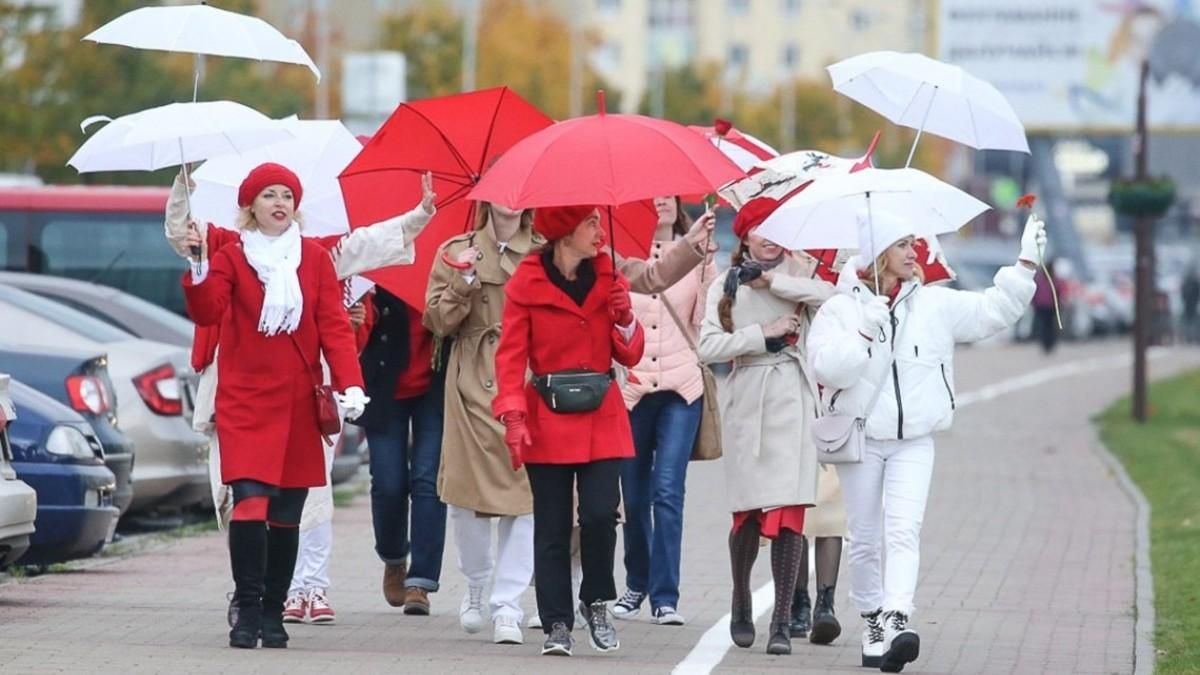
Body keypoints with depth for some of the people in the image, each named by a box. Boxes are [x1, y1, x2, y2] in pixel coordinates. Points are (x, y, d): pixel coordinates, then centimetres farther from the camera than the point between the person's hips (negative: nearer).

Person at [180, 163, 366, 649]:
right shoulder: (232, 257, 4)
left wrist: (349, 383, -9)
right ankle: (247, 612, -11)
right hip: (245, 400, -2)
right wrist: (199, 269, -26)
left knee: (287, 513, 5)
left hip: (298, 403, 2)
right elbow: (207, 313, -9)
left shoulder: (315, 258, 8)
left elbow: (334, 324, 3)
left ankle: (273, 613, 14)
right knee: (249, 502, -15)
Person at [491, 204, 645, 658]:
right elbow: (511, 354, -4)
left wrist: (625, 319, -11)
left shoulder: (608, 278, 7)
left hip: (601, 418, 2)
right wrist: (512, 415, -15)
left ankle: (596, 603, 12)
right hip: (548, 419, -2)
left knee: (600, 514, -11)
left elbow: (630, 356, 9)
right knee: (552, 527, -1)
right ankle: (557, 624, 8)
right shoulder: (527, 283, -3)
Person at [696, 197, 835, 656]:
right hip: (746, 399, 1)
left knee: (788, 509, -9)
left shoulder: (797, 272, 7)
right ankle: (741, 602, 29)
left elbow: (831, 296, -14)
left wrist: (773, 280, -13)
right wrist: (763, 332, -9)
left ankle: (782, 622, -7)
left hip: (792, 398, -1)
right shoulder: (726, 285, 9)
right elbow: (708, 347, -1)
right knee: (748, 512, 2)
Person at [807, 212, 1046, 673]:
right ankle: (872, 619, 21)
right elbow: (828, 366, -13)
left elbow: (994, 311, 8)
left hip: (914, 442, 1)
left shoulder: (935, 304, 6)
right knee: (865, 538, 7)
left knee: (904, 530, -16)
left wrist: (1026, 264, 2)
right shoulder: (841, 309, -2)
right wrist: (865, 335, -21)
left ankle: (897, 618, -26)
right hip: (860, 438, -1)